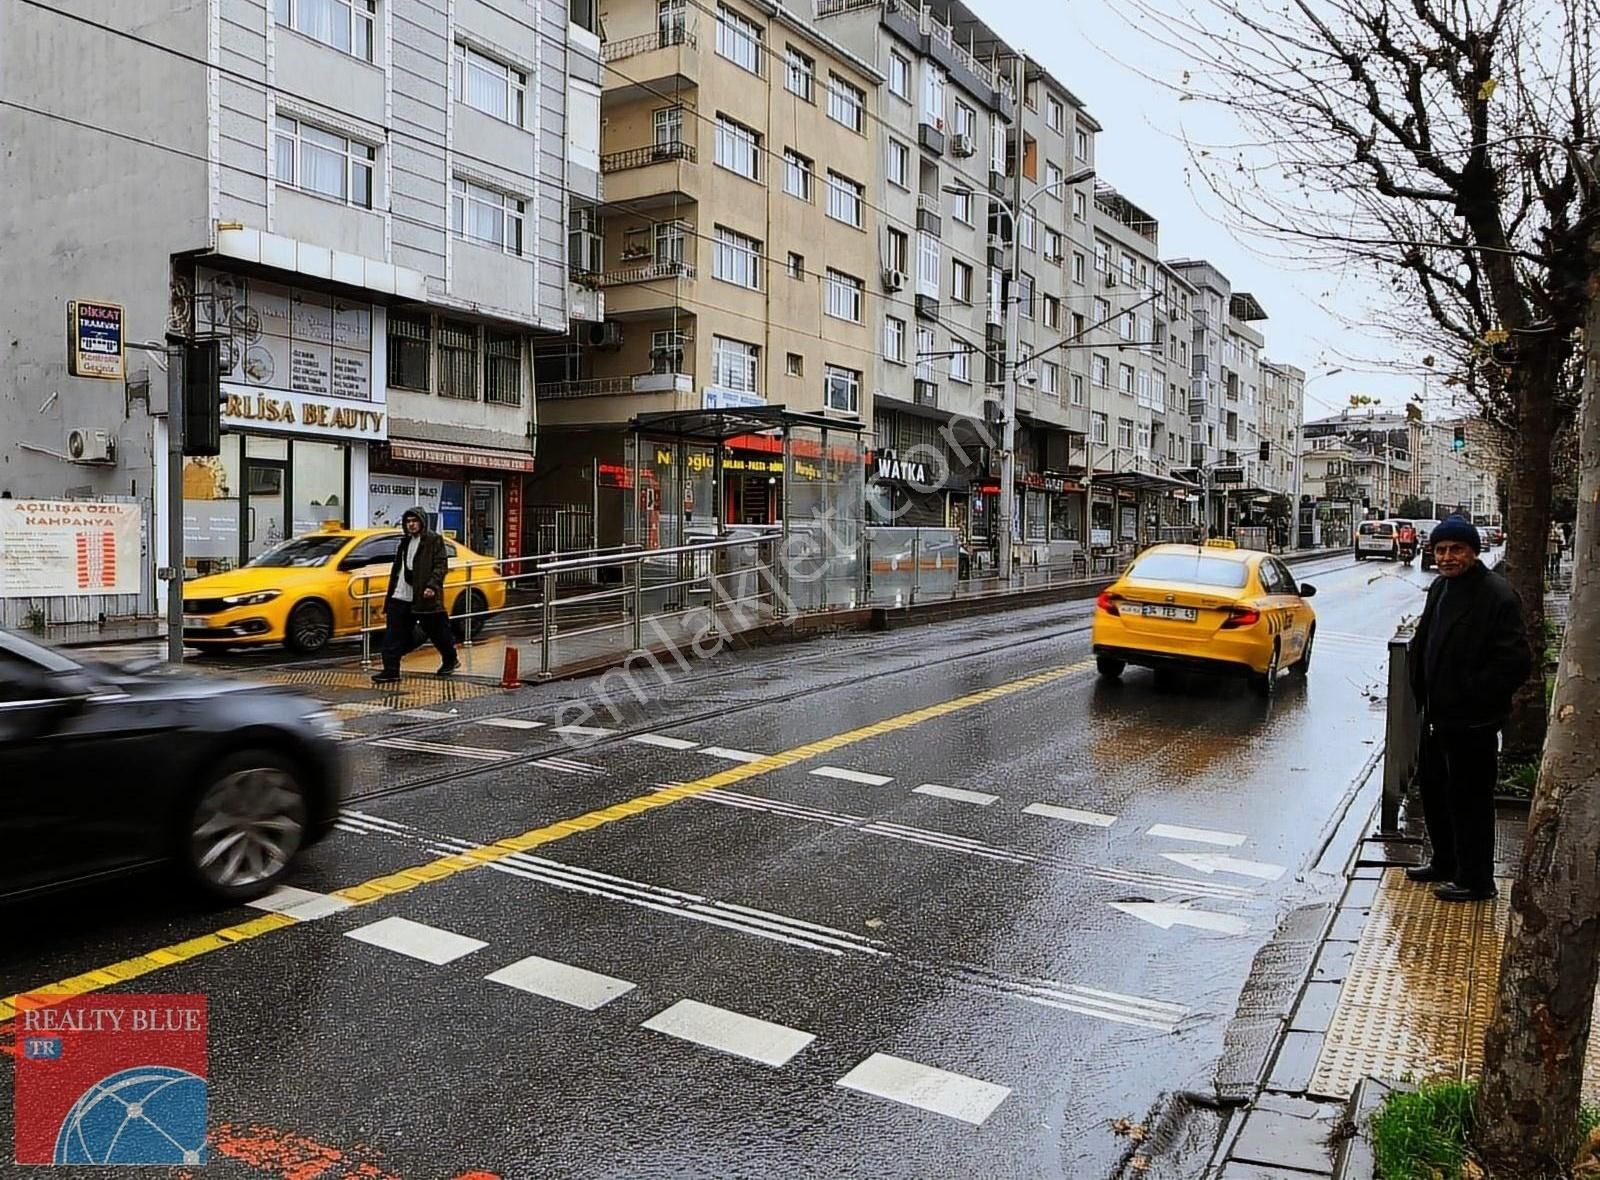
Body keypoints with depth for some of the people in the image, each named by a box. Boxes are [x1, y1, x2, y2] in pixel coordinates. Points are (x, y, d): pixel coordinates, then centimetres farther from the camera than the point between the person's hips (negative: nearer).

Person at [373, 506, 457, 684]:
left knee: (438, 632, 6)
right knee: (393, 636, -1)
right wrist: (388, 601, 19)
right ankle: (390, 671, 1)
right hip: (401, 598, 6)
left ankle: (451, 660, 27)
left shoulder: (434, 540, -2)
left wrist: (432, 586, -24)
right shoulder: (405, 542, 20)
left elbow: (441, 565, -10)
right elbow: (396, 570, 23)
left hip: (425, 598, -6)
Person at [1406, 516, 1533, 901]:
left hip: (1472, 723, -9)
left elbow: (1517, 660, -21)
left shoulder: (1497, 595, -17)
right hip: (1436, 715, 9)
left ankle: (1475, 880, 14)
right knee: (1434, 792, 20)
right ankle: (1444, 864, 37)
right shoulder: (1440, 588, 10)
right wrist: (1422, 692, 11)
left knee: (1469, 799, 1)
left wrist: (1472, 697, -18)